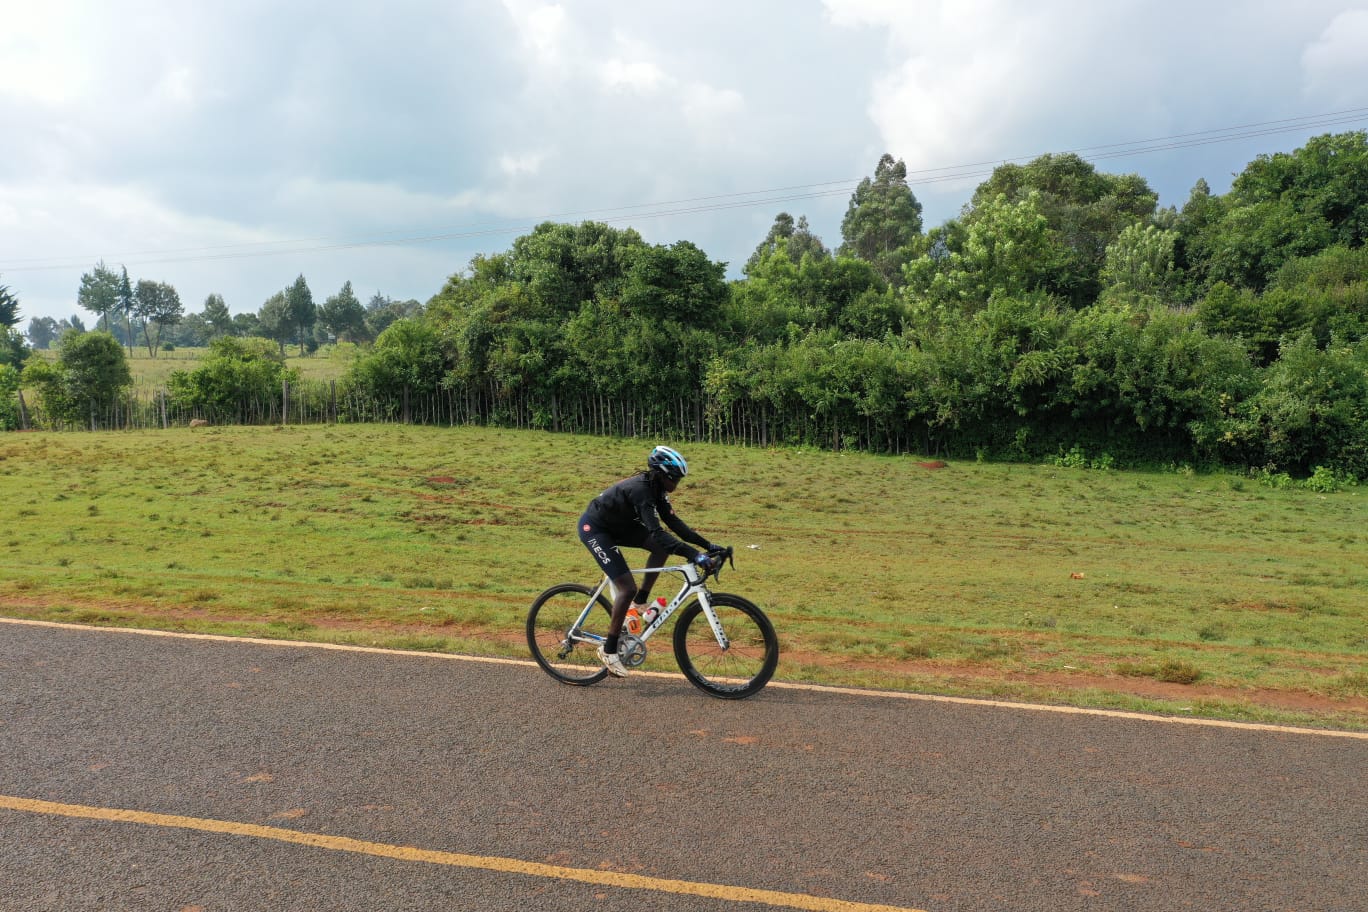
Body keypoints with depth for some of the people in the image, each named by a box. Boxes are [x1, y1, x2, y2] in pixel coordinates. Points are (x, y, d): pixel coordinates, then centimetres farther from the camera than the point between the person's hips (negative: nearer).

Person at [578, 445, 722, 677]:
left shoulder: (656, 488, -4)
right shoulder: (640, 490, -32)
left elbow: (673, 523, 0)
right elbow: (657, 533, -39)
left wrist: (707, 545, -6)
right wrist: (694, 555, -44)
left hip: (618, 525, 9)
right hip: (594, 529, -9)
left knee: (662, 548, -6)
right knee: (627, 588, -16)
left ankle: (641, 601, 8)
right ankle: (608, 649, -4)